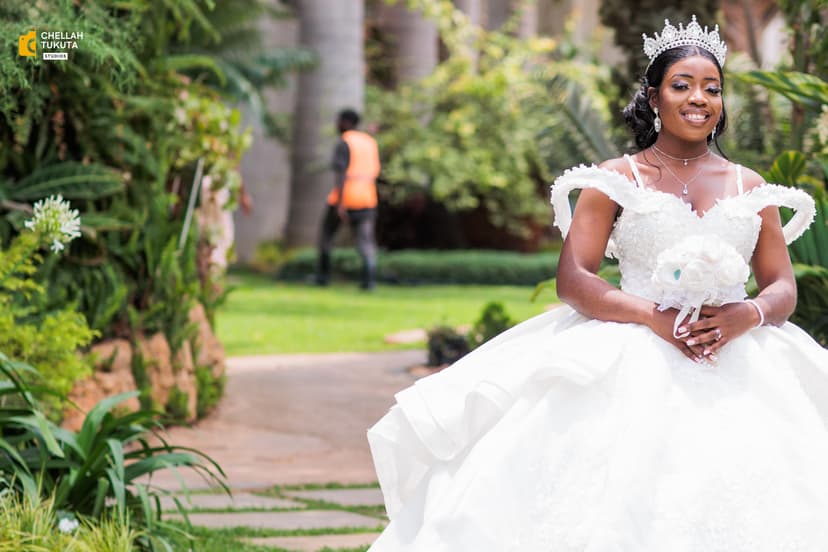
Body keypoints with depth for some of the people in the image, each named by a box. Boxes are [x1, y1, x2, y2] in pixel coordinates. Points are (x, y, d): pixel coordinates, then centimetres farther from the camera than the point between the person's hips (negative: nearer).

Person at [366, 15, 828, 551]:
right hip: (635, 361, -2)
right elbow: (573, 280, -3)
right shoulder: (615, 179, 6)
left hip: (740, 361, 2)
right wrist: (657, 317, -18)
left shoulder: (750, 187, 14)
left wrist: (745, 316, -13)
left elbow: (784, 289, 11)